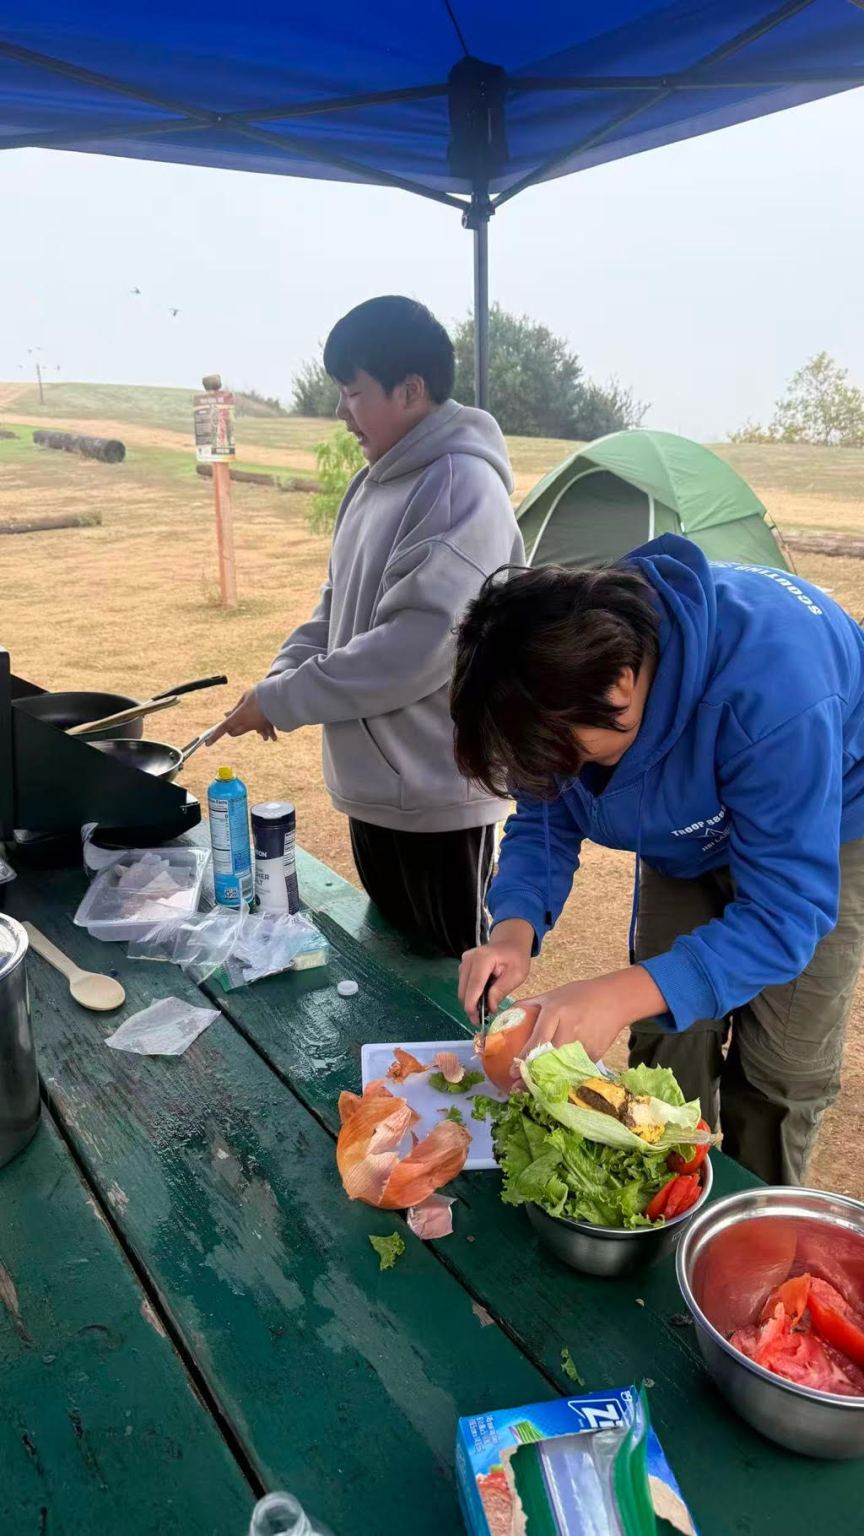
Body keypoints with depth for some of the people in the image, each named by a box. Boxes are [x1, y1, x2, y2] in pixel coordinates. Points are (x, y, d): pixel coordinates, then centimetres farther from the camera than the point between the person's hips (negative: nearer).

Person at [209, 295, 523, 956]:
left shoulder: (464, 487, -20)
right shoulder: (374, 483, 9)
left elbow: (419, 646, -28)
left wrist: (283, 701, -20)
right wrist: (279, 676, -1)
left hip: (437, 795, -9)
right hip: (373, 783, 9)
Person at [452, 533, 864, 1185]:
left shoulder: (772, 688, -43)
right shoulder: (565, 666, -24)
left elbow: (787, 913, -38)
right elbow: (544, 821, -11)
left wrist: (625, 994, -48)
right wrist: (515, 927, -30)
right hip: (689, 833, 5)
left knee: (778, 1075, -1)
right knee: (666, 1047, 4)